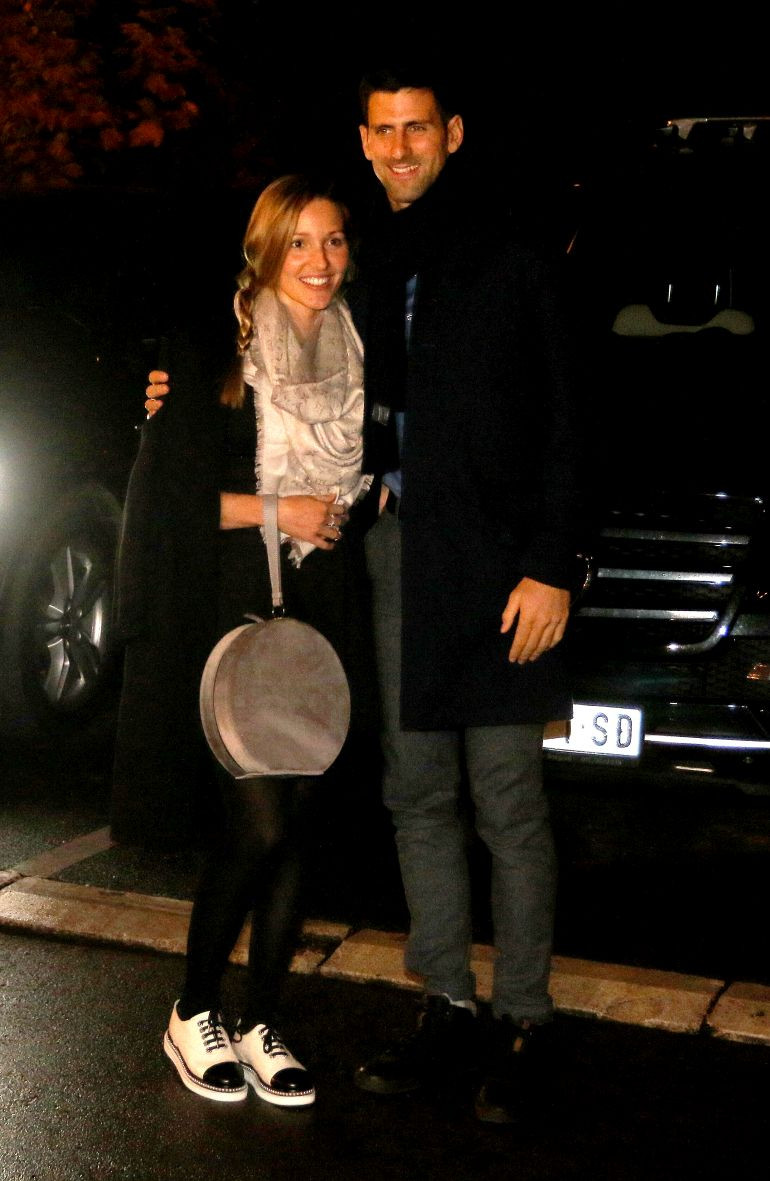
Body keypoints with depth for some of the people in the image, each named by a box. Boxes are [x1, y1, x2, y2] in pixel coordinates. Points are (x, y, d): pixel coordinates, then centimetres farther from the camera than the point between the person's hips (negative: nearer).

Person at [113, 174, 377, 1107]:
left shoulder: (355, 356, 12)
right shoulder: (212, 353, -4)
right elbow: (164, 493, -7)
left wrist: (353, 504, 4)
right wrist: (276, 509, -11)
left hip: (327, 617, 5)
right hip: (237, 614, -5)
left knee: (298, 824, 4)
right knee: (257, 825, -10)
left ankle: (260, 1023, 17)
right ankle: (192, 1014, 11)